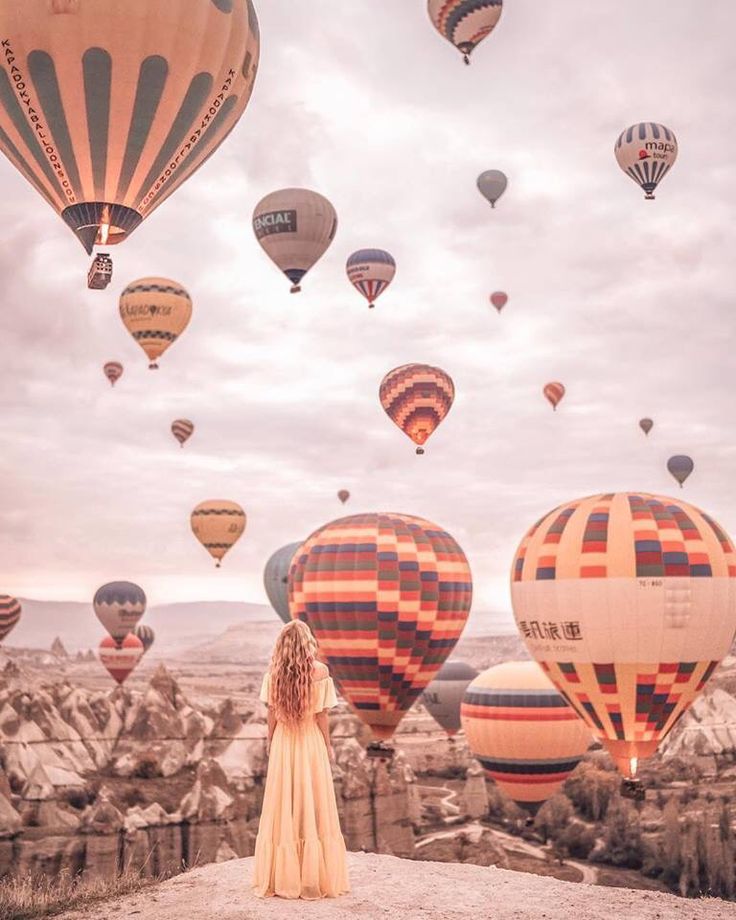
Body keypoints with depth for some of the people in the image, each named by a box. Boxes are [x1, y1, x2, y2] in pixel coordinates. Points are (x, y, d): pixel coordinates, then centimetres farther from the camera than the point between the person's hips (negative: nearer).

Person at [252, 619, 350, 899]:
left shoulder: (275, 673, -6)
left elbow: (272, 715, -2)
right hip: (311, 743, -2)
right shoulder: (319, 671, -12)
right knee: (314, 809, 7)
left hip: (283, 743, 2)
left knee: (282, 810, 10)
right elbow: (321, 716, -8)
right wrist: (328, 746, 4)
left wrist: (271, 743, 11)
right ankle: (314, 878, 11)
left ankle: (282, 878, 16)